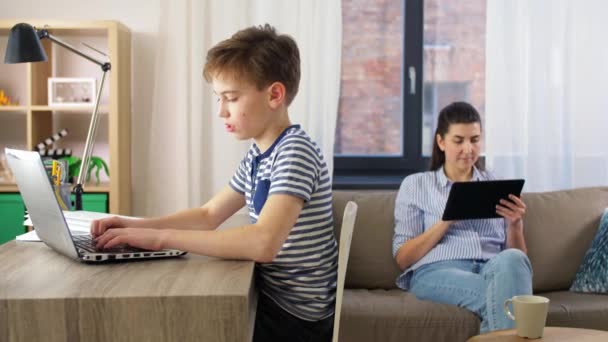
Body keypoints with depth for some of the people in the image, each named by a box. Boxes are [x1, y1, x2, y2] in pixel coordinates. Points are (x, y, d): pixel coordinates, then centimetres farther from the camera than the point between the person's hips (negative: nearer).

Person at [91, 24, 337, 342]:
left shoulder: (295, 151, -23)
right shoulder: (257, 155, 7)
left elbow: (263, 243, -36)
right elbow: (208, 215, 14)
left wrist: (162, 237, -31)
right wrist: (137, 226, -1)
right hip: (270, 297, 8)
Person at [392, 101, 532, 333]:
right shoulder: (415, 185, 15)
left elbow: (515, 256, 17)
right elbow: (403, 258, 6)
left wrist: (515, 224, -4)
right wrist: (446, 221, -7)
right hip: (437, 272, -3)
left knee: (512, 260, -36)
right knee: (504, 299, -37)